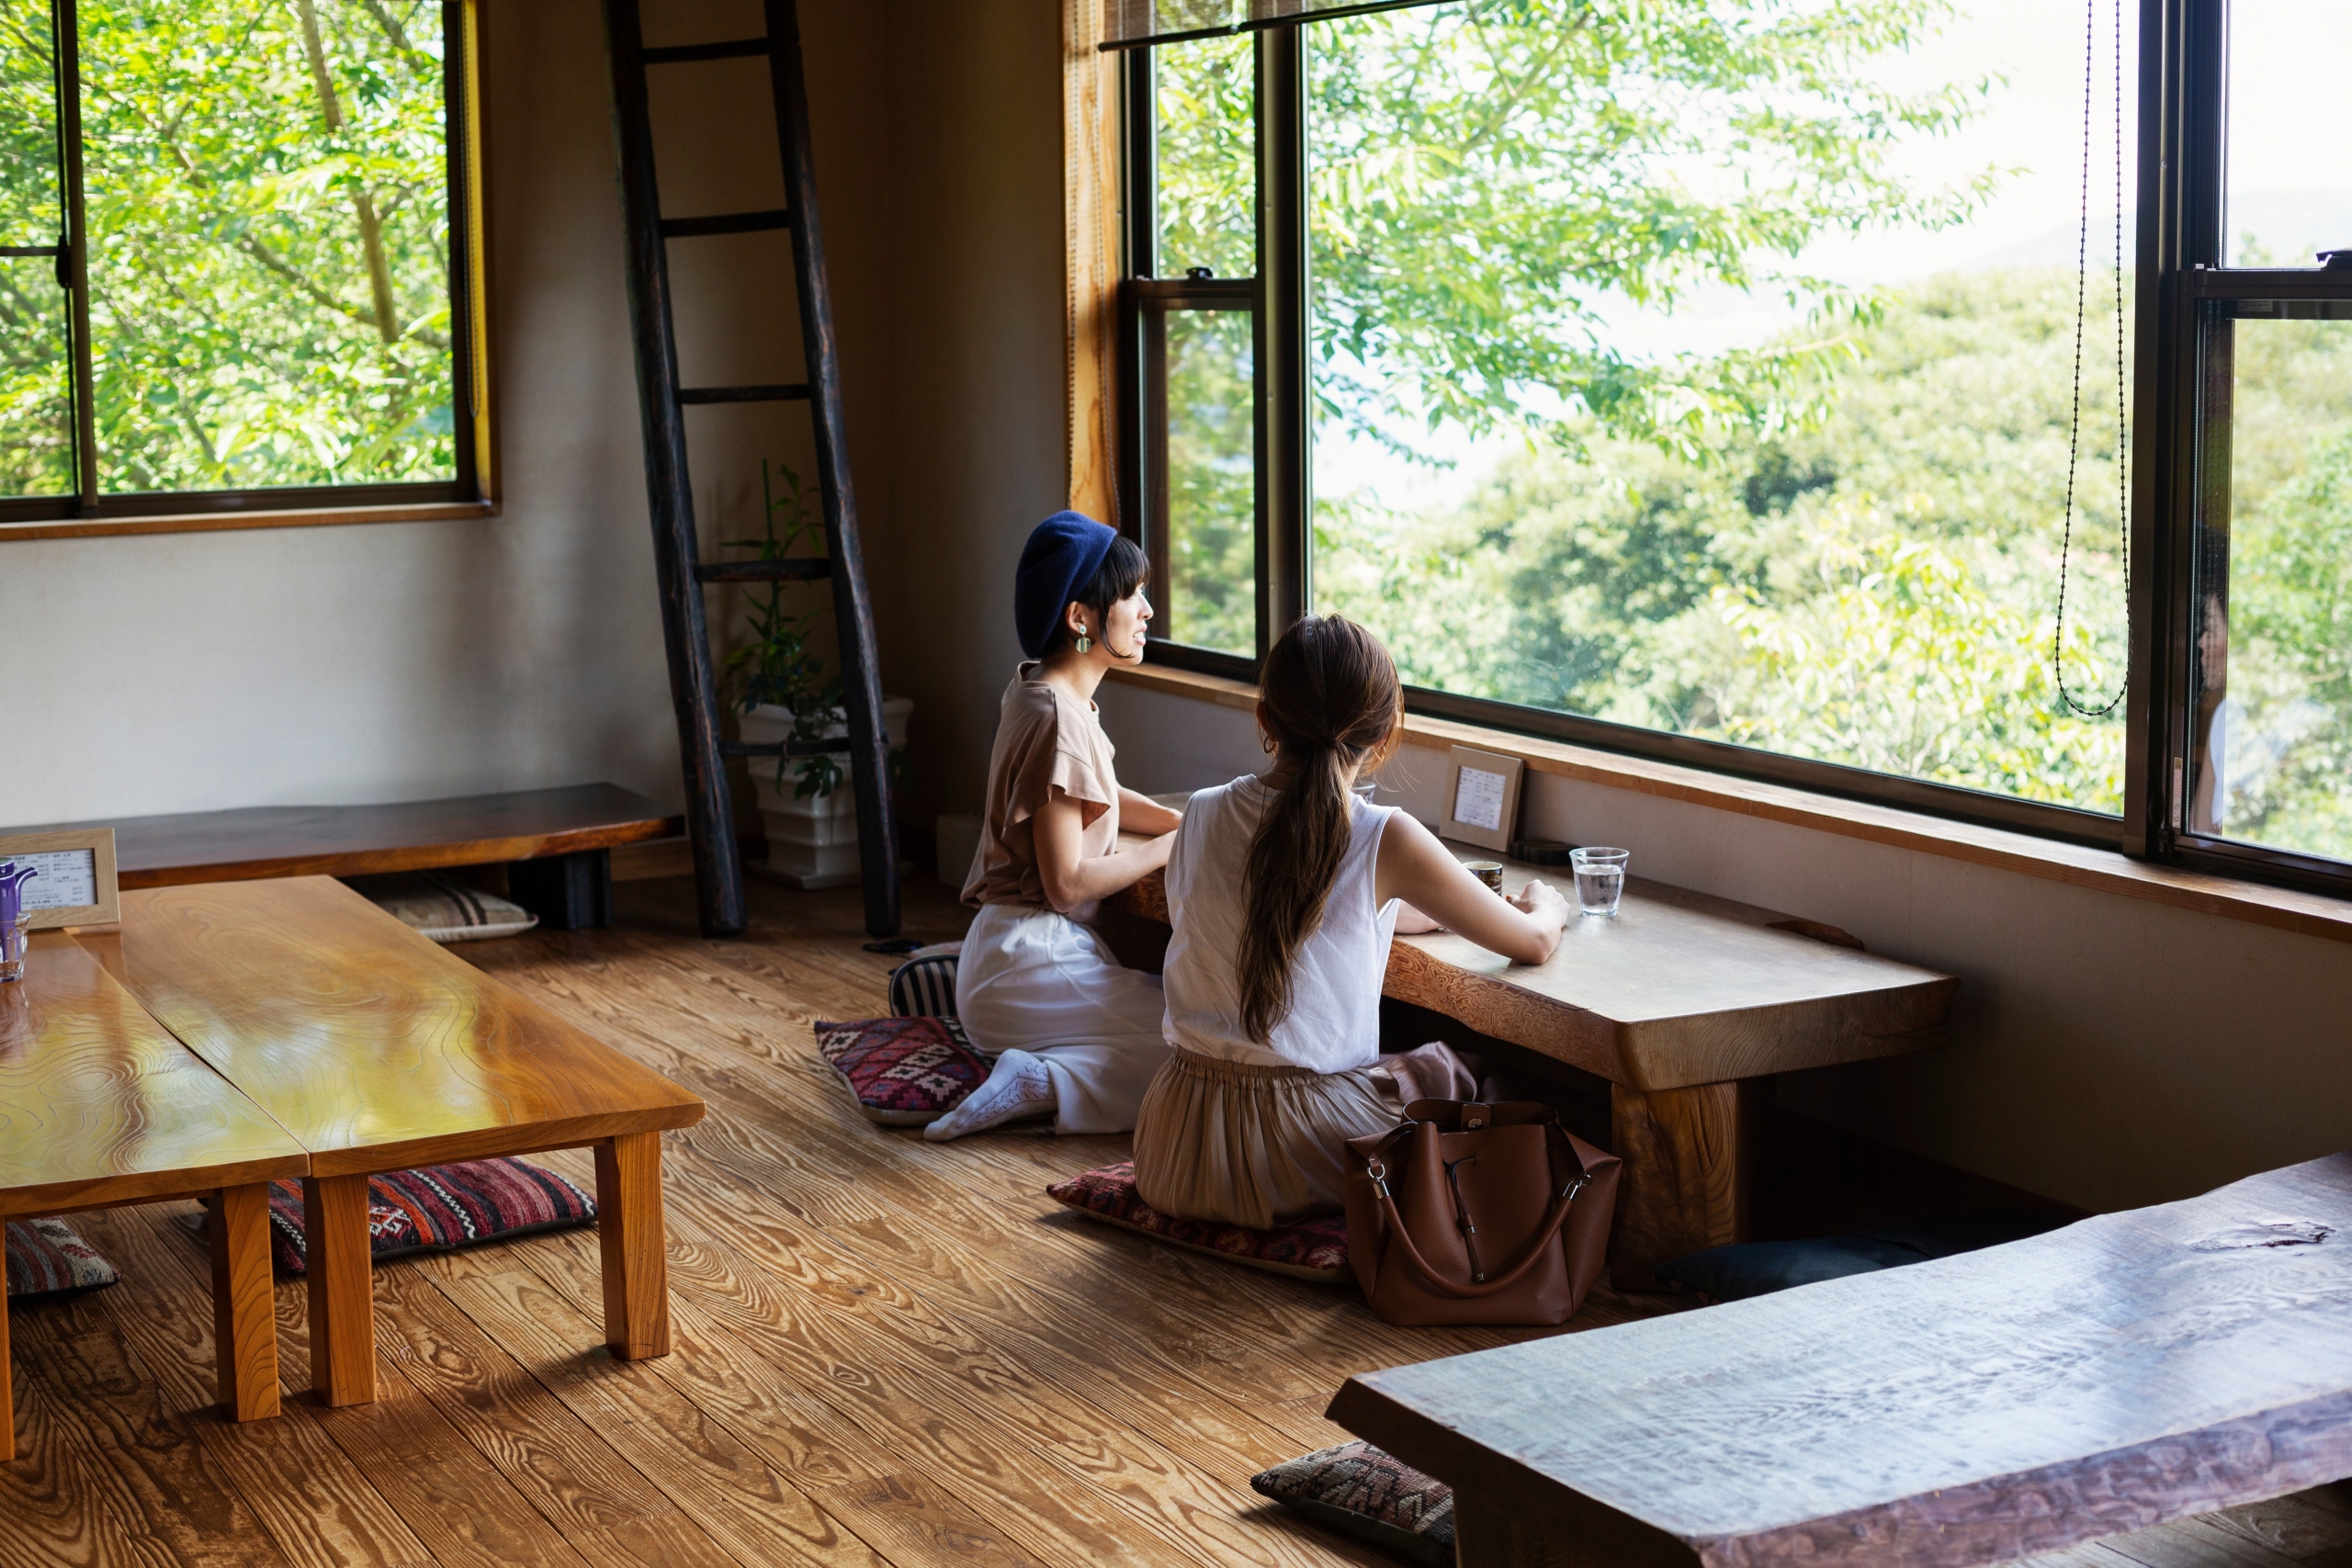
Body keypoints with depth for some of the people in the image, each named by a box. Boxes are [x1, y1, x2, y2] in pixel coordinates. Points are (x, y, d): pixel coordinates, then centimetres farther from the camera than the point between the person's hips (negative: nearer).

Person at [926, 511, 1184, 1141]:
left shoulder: (1036, 690, 11)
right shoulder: (1058, 718, -18)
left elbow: (1096, 798, 28)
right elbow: (1068, 883, -19)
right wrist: (1173, 848, -6)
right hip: (1031, 961, -10)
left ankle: (1034, 1077, 6)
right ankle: (1042, 1084, -19)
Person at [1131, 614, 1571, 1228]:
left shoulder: (1200, 815, 1)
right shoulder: (1385, 841, -13)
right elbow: (1534, 942, 1)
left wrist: (1420, 912, 31)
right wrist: (1546, 905, 25)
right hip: (1298, 1152, -5)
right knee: (1456, 1065, 21)